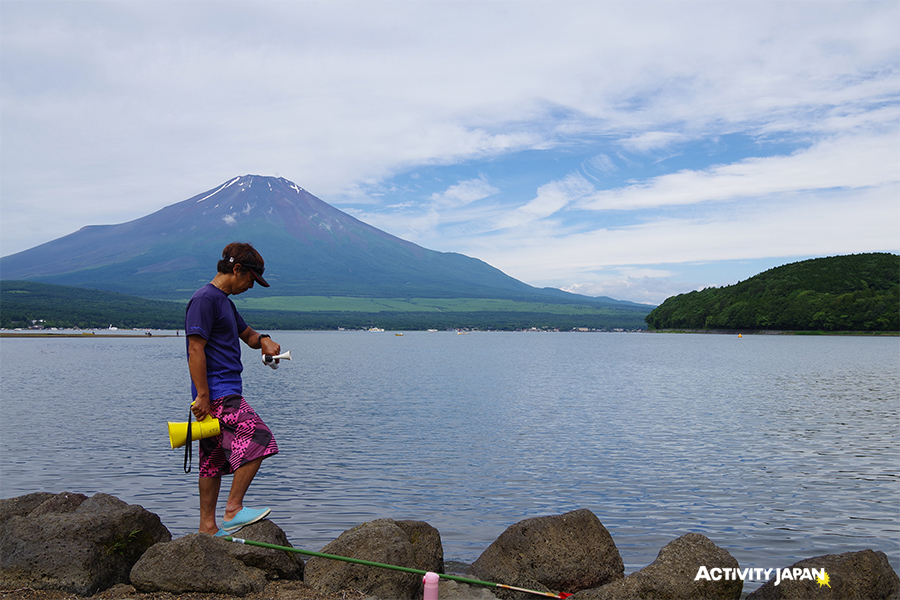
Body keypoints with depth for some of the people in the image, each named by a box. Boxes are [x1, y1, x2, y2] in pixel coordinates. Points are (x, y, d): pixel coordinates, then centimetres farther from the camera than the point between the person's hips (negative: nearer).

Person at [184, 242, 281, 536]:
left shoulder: (225, 301, 20)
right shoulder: (204, 299, -11)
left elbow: (246, 333, 33)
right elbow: (195, 349, -18)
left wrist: (263, 340, 9)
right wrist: (203, 396, -21)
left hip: (227, 393, 10)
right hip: (217, 394, -10)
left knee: (214, 462, 11)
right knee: (257, 439, -15)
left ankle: (207, 527, 17)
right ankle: (233, 511, -10)